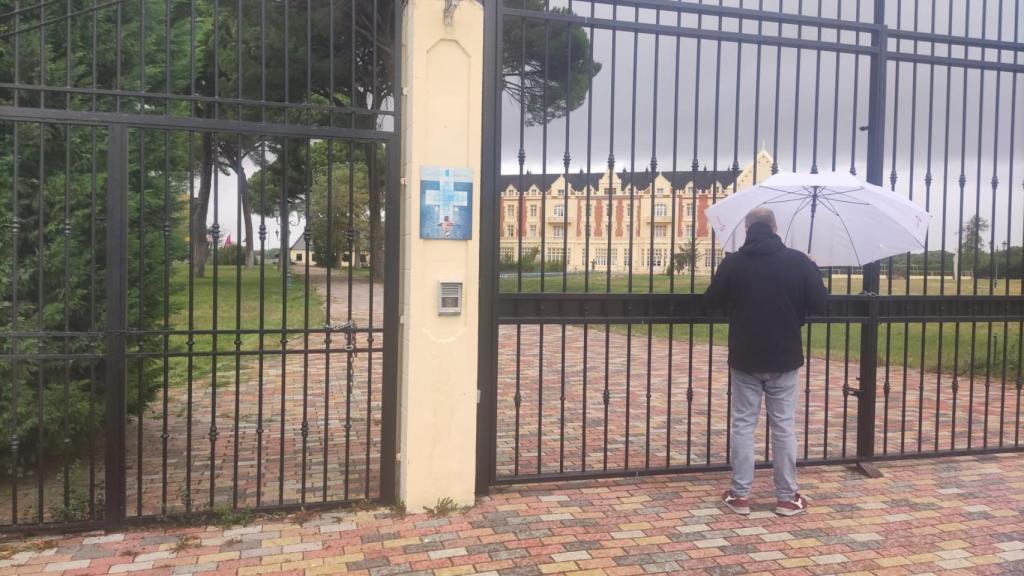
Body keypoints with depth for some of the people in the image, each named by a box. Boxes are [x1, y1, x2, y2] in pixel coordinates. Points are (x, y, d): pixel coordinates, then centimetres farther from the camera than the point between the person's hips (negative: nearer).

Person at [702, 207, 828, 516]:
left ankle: (740, 495, 12)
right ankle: (787, 497, 16)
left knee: (742, 424, 8)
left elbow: (711, 301, 1)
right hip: (785, 359, 0)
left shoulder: (732, 262, -7)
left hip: (745, 359, 0)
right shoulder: (799, 261, -6)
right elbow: (820, 304, -2)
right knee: (783, 426, 9)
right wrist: (812, 270, 15)